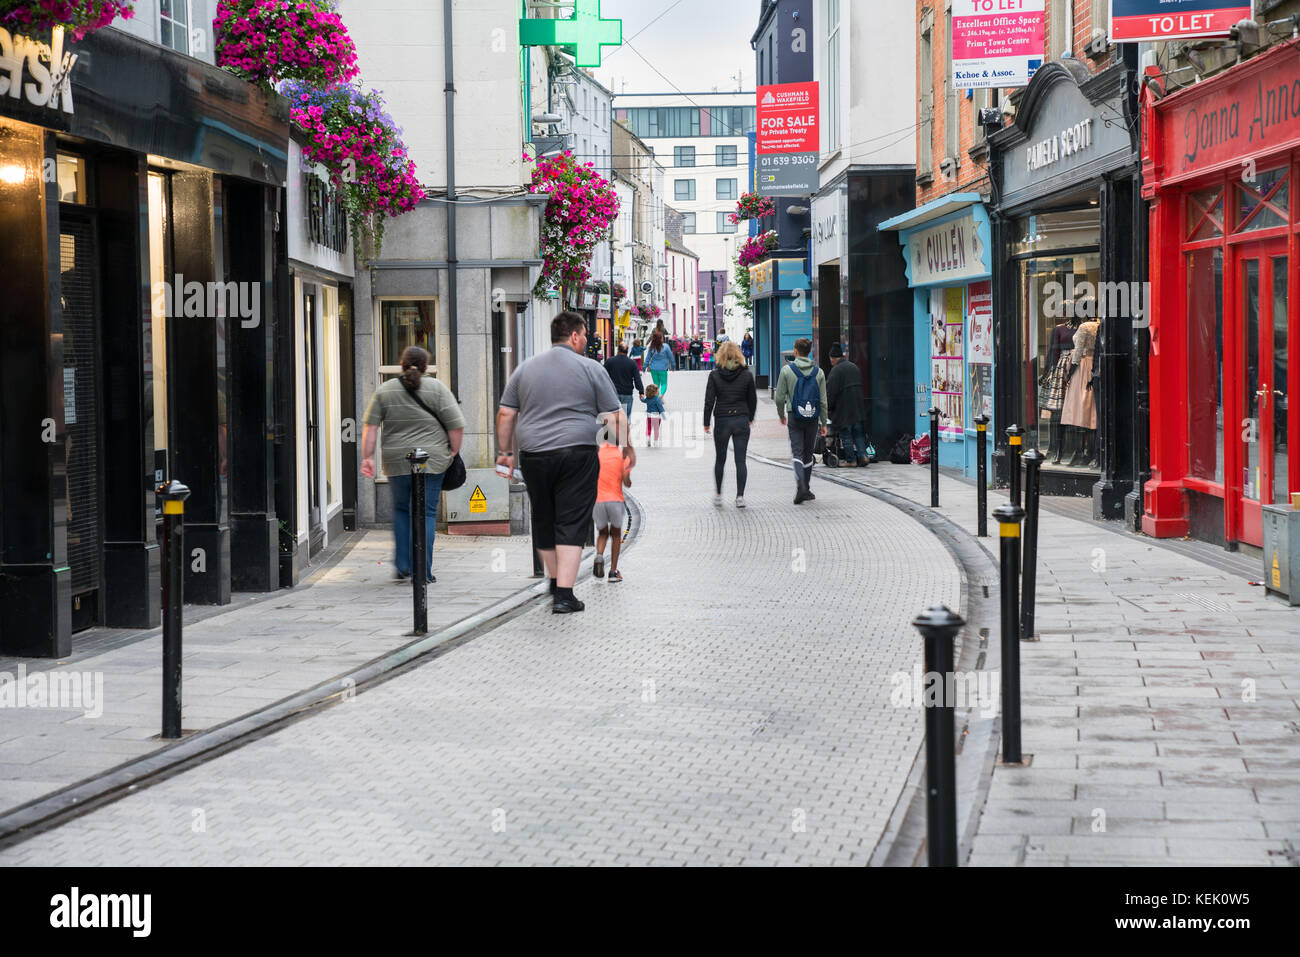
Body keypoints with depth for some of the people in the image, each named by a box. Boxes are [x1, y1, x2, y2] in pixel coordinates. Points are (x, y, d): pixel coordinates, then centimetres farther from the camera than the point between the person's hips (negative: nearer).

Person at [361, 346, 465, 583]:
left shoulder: (384, 391, 6)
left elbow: (371, 426, 2)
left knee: (401, 510, 18)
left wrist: (367, 457, 3)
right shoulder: (437, 388, 0)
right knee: (426, 513, 1)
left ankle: (402, 566, 13)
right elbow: (456, 425, -4)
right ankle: (422, 571, -3)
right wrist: (453, 452, 5)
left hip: (396, 461, 2)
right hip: (431, 461, -2)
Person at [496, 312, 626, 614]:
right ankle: (564, 595, -9)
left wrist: (505, 452, 19)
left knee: (544, 521, 16)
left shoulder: (525, 368, 12)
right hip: (577, 453, -4)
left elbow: (505, 414, 12)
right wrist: (623, 451, 7)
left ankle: (556, 584, 29)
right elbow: (615, 416, -1)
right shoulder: (590, 369, 1)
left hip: (534, 455, 4)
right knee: (571, 524, -3)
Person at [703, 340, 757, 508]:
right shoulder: (747, 375, -2)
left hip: (722, 421, -1)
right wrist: (750, 418, 21)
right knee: (740, 460, 3)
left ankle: (718, 494, 19)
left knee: (720, 460, 14)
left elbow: (709, 401, -6)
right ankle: (740, 496, -3)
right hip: (741, 421, 1)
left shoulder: (715, 375, -6)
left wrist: (706, 423, 3)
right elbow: (753, 399, 6)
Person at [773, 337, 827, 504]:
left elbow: (779, 398, -3)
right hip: (813, 418, 2)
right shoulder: (818, 372, 2)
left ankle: (801, 486, -23)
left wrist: (781, 415, 14)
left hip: (795, 417, -2)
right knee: (808, 454, 14)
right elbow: (823, 401, 2)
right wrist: (823, 423, 9)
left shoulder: (787, 370, -5)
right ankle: (807, 489, 18)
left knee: (797, 453, -4)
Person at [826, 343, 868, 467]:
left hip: (843, 408, -7)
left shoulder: (836, 370, -13)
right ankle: (862, 454, 1)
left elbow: (831, 391, -15)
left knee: (845, 434, 0)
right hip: (857, 408, 7)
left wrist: (828, 407, -5)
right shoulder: (854, 367, 13)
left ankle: (849, 460, 2)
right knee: (858, 433, 12)